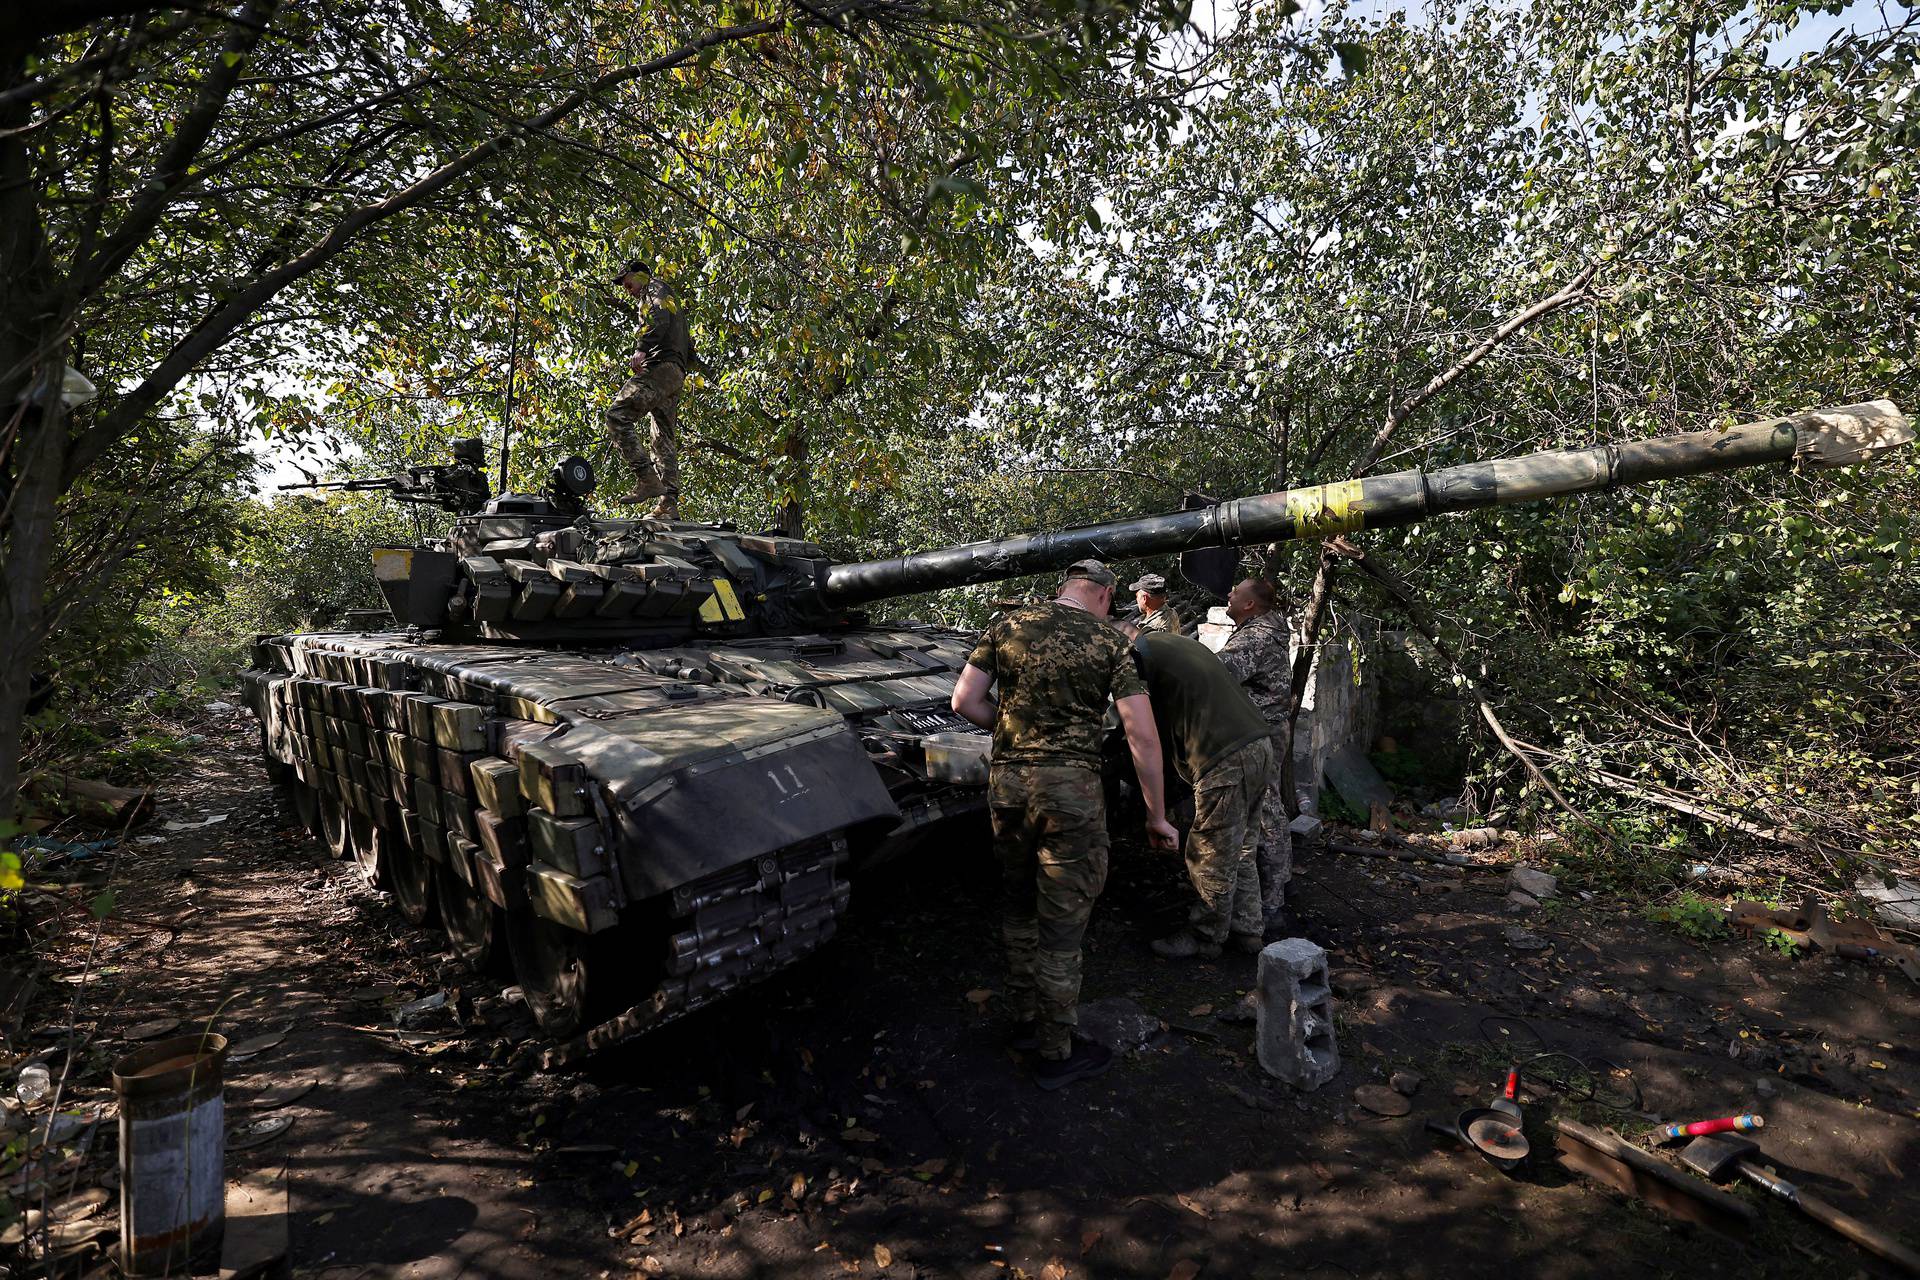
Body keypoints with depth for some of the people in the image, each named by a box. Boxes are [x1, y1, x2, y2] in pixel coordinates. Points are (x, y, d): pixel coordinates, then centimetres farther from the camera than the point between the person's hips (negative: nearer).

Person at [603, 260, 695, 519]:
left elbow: (660, 319, -15)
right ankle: (669, 504, -4)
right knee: (665, 438, 3)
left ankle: (647, 479, -28)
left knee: (618, 415, -19)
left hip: (660, 366, -10)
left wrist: (642, 349, -27)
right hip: (676, 375, 10)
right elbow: (689, 353, 33)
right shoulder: (672, 302, 37)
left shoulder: (655, 288, 9)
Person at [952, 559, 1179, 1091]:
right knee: (1061, 923, 8)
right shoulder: (1109, 642, -2)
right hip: (1071, 788, -4)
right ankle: (1055, 1054, 23)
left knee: (1020, 907, 21)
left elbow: (964, 701, 2)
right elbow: (1142, 735, -7)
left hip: (1006, 782, 4)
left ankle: (1025, 1021, 37)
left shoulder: (1009, 624, 6)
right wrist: (1157, 816, 1)